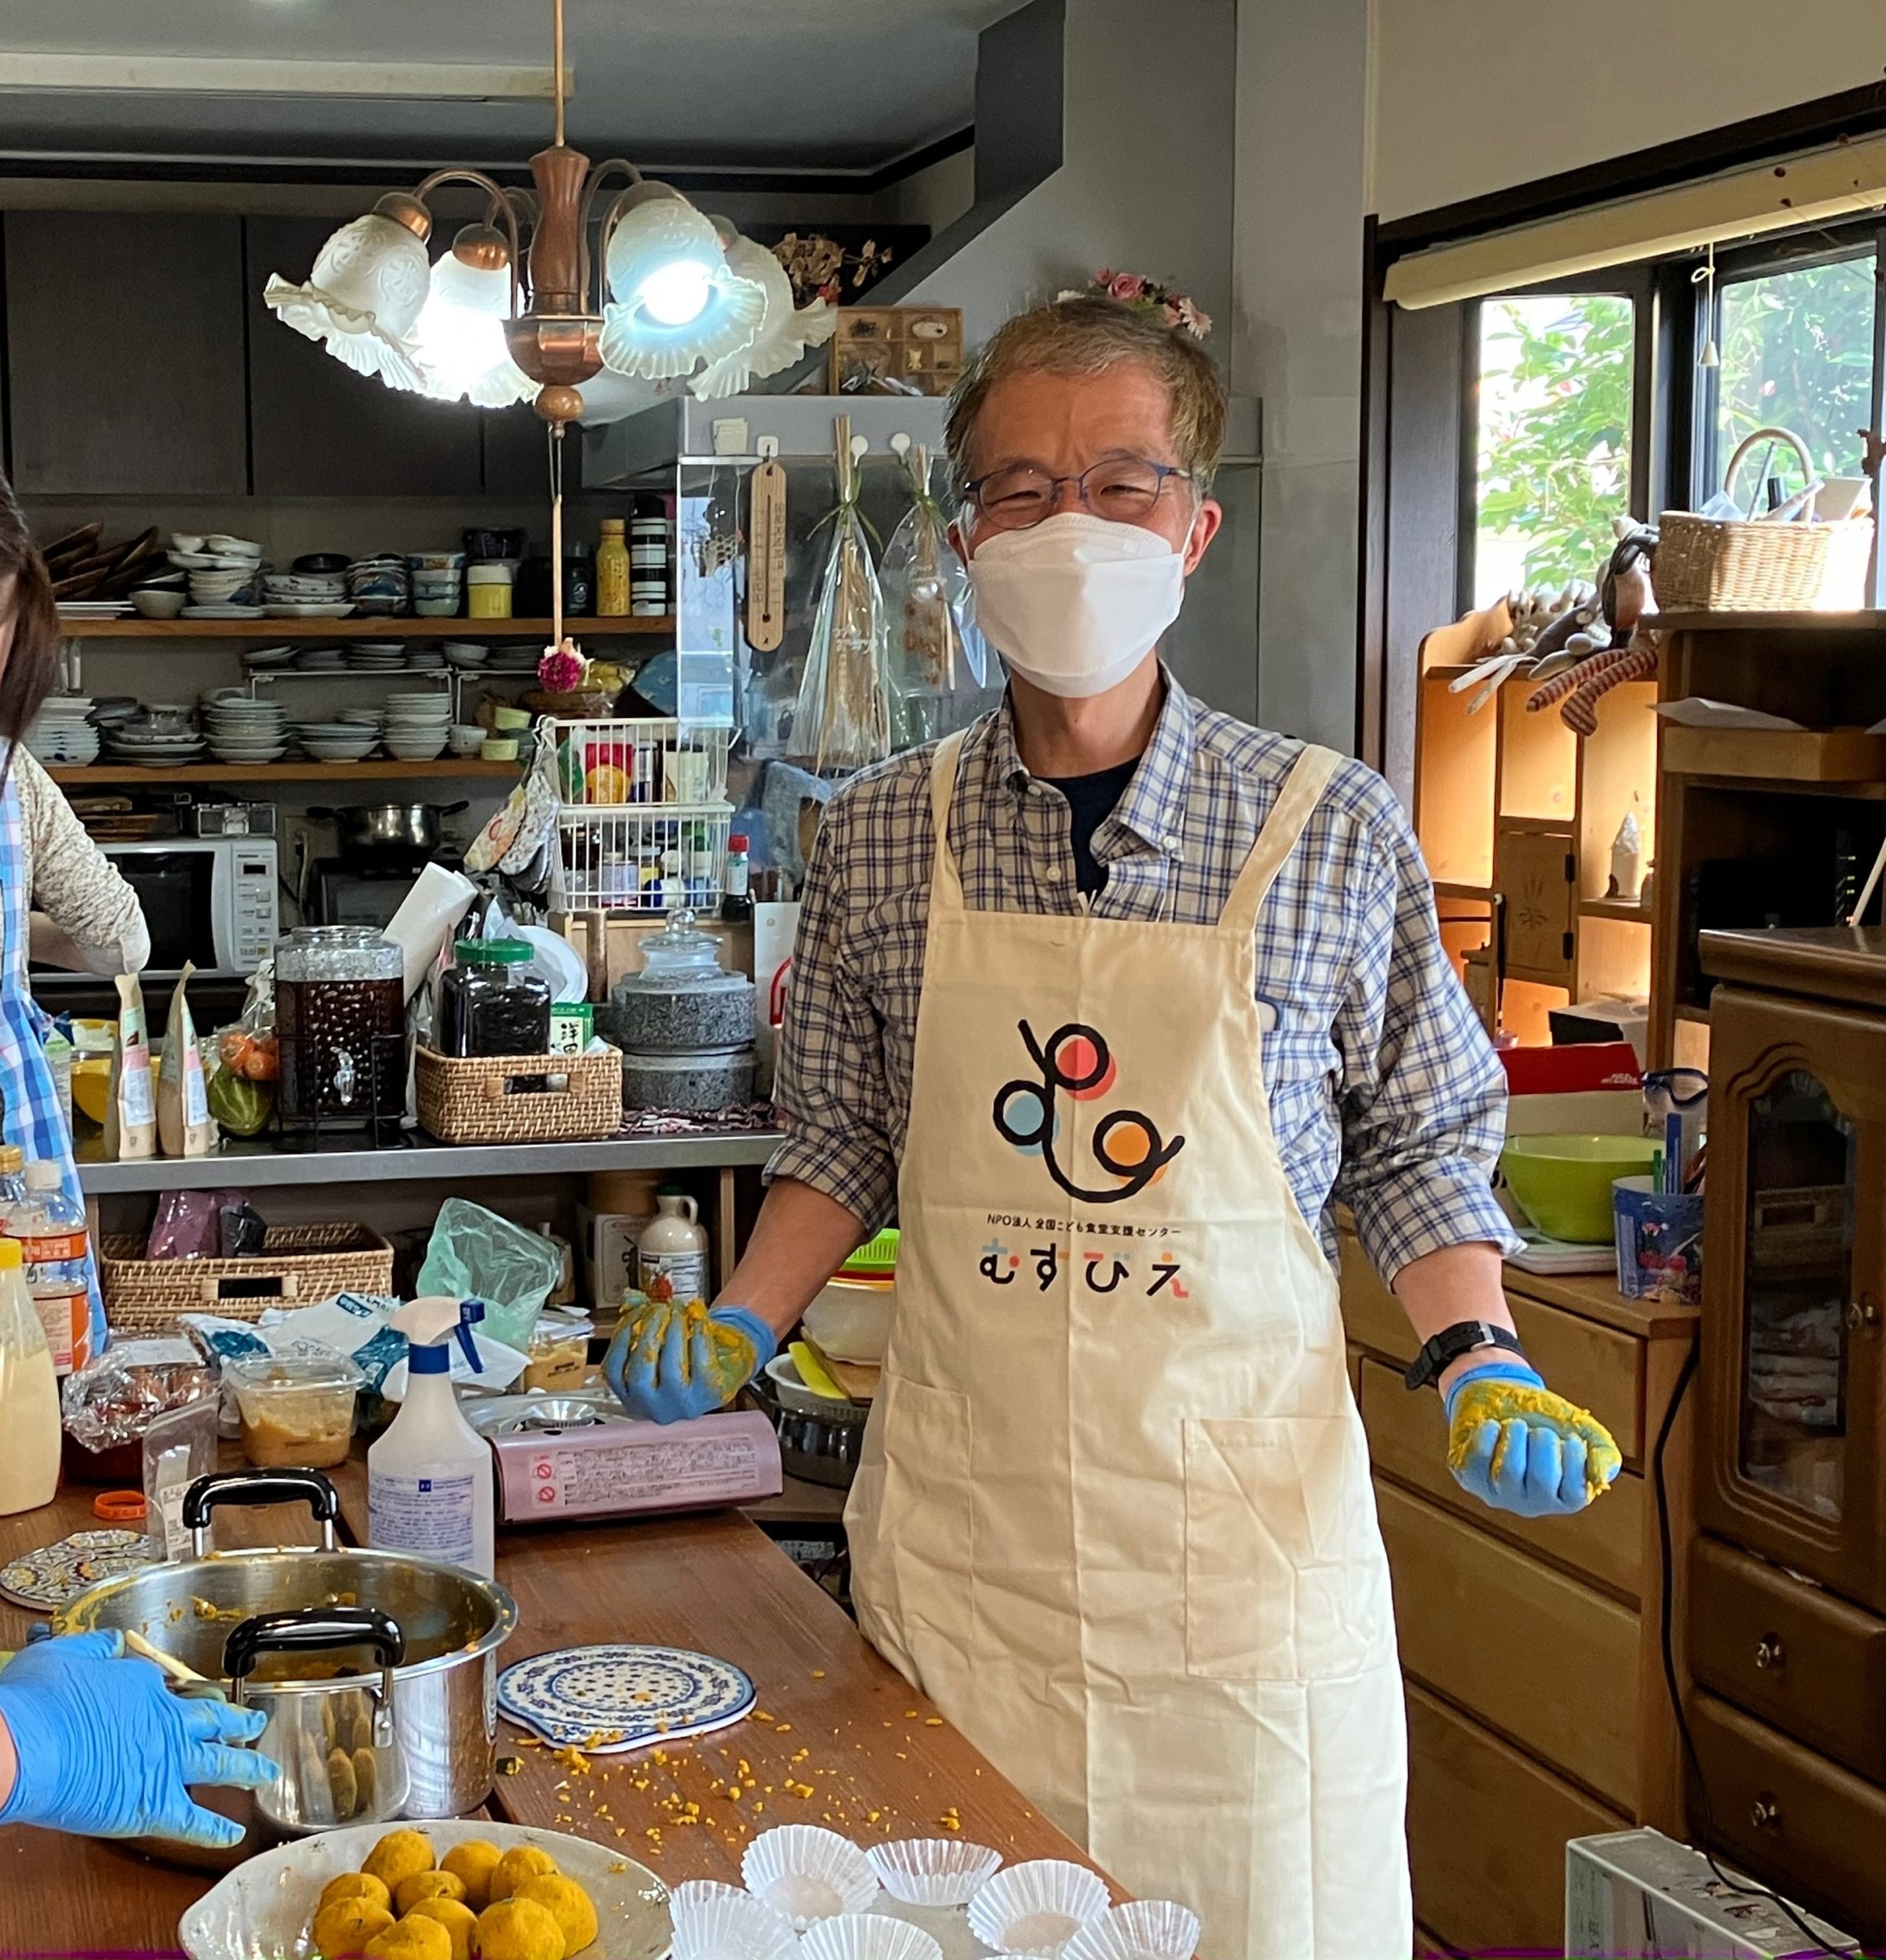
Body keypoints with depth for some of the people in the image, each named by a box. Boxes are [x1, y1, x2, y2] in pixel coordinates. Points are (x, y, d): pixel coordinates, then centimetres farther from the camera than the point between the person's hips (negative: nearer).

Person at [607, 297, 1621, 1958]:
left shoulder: (1336, 830, -5)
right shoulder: (880, 838, 1)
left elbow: (1420, 1145, 4)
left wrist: (1481, 1367, -9)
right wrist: (742, 1329, -1)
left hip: (1241, 1510, -1)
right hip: (960, 1524, 2)